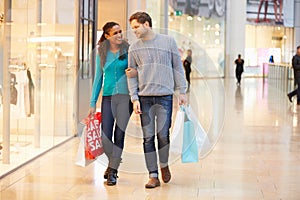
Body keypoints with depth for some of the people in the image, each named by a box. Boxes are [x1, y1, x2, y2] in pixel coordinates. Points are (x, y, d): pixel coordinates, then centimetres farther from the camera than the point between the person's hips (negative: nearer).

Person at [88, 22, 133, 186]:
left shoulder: (128, 50, 1)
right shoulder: (101, 53, 8)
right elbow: (98, 78, 14)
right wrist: (93, 103, 11)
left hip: (125, 96, -2)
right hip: (107, 97, 2)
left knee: (119, 134, -4)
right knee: (105, 136, -2)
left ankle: (113, 171, 8)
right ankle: (113, 161, 27)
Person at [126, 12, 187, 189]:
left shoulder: (168, 41, 4)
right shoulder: (134, 48, 7)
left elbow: (178, 67, 7)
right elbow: (132, 75, 8)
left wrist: (182, 91, 3)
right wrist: (134, 98, -1)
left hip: (165, 96, -2)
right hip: (144, 97, 2)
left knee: (163, 134, -5)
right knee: (148, 137, 0)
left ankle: (164, 165, 23)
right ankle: (153, 176, 7)